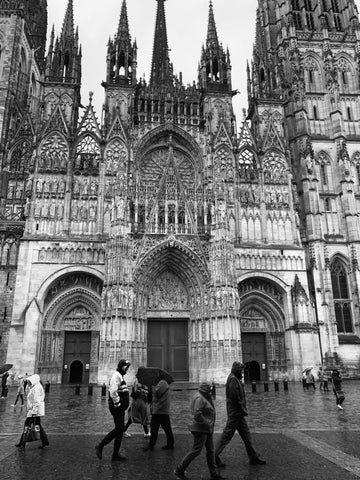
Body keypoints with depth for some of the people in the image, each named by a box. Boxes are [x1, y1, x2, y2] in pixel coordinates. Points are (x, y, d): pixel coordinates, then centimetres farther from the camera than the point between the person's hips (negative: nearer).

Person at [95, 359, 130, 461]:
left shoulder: (120, 376, 19)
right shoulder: (116, 376, -14)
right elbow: (113, 391, -25)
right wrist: (117, 403, -20)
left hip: (121, 408, 10)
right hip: (117, 407, -10)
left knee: (120, 430, 10)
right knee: (118, 429, -10)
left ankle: (116, 454, 15)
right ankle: (100, 446, 0)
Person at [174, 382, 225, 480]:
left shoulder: (205, 397, 13)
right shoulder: (199, 398, -20)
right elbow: (197, 414, -28)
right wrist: (206, 423, -20)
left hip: (208, 429, 10)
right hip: (200, 429, -10)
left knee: (210, 450, 13)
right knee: (196, 451, -5)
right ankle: (179, 470, 6)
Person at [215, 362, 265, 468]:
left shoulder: (235, 379, 16)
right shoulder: (233, 379, -17)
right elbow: (234, 397, -23)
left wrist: (243, 409, 10)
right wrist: (243, 409, -15)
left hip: (238, 413, 10)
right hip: (235, 412, -10)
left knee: (246, 434, 13)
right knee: (227, 434, -4)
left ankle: (253, 458, 21)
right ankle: (215, 456, 5)